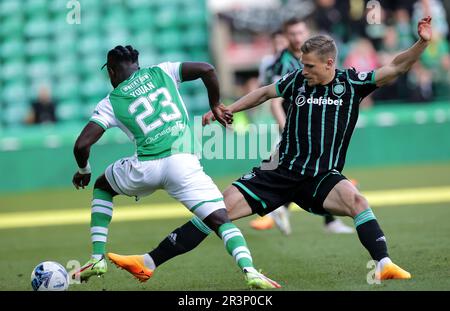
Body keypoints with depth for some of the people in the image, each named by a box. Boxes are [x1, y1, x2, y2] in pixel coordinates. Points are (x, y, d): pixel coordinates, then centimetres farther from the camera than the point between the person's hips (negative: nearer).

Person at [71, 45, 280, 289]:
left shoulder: (110, 104, 14)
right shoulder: (160, 72, 17)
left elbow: (81, 145, 6)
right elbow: (207, 69, 7)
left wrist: (83, 171, 26)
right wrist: (215, 106, 21)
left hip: (145, 168, 0)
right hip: (183, 162, 0)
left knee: (102, 187, 30)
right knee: (220, 221, -1)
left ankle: (98, 259, 21)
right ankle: (249, 270, -29)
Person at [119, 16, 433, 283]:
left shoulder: (351, 81, -1)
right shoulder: (298, 79, 5)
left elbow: (395, 68, -8)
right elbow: (265, 92, 23)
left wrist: (422, 43, -22)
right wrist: (225, 110, 20)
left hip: (322, 176, -1)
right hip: (281, 171, 2)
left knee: (355, 199, -34)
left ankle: (384, 265, -32)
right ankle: (150, 261, -9)